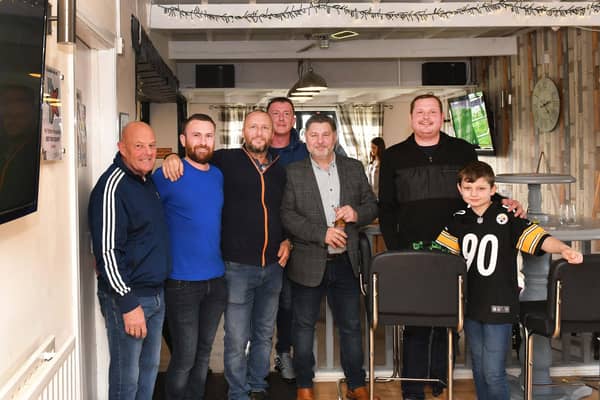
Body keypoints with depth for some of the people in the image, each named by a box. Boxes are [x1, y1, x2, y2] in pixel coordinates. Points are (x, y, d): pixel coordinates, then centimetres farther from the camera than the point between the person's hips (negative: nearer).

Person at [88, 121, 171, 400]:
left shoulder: (148, 180, 10)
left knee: (150, 366, 18)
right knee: (126, 376, 1)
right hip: (127, 296, -9)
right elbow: (107, 251, -21)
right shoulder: (112, 187, -17)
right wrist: (128, 304, -21)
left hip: (156, 293, 9)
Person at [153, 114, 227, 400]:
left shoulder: (219, 175, 7)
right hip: (182, 281, -5)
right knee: (184, 358, 1)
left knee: (203, 353, 16)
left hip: (217, 279, 6)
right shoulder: (168, 175, -11)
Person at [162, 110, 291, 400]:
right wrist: (173, 158, -22)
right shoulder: (226, 160, -5)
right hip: (237, 267, -4)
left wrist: (288, 240, 6)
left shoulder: (280, 170, 9)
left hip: (273, 267, 5)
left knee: (264, 335, 17)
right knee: (236, 340, 2)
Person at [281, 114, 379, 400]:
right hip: (308, 264, -2)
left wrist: (357, 213, -13)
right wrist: (321, 234, -19)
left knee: (351, 326, 11)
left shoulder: (354, 168, 7)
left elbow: (372, 206, 9)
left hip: (345, 262, 2)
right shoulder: (293, 172, -2)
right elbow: (287, 215, -10)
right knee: (304, 326, 9)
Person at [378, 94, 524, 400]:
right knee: (415, 323, 2)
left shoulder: (463, 151, 8)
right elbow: (387, 209, 5)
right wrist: (394, 250, -3)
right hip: (412, 254, -1)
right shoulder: (393, 157, 6)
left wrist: (502, 203, -7)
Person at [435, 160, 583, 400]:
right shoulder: (459, 220, 5)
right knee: (479, 369, 17)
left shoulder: (506, 217, -9)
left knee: (493, 373, -2)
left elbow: (539, 238, -17)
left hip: (499, 306, -5)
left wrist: (564, 250, -33)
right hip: (471, 304, 5)